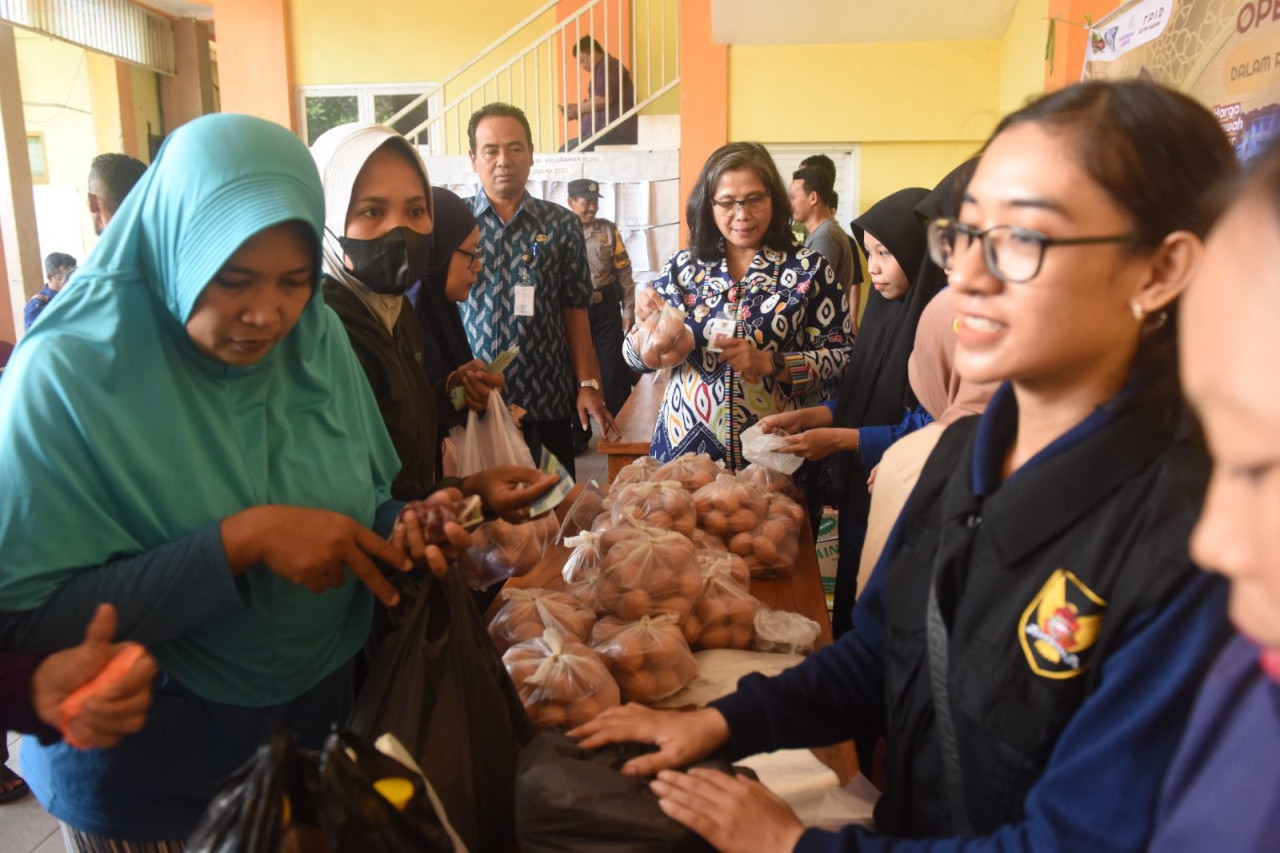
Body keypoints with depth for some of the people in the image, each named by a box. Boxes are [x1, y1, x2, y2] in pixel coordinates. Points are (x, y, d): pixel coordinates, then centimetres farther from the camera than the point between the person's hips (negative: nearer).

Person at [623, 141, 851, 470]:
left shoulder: (809, 268, -4)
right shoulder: (682, 266, 2)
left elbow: (843, 360, -7)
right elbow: (638, 360, 5)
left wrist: (770, 363, -20)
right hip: (684, 449, 2)